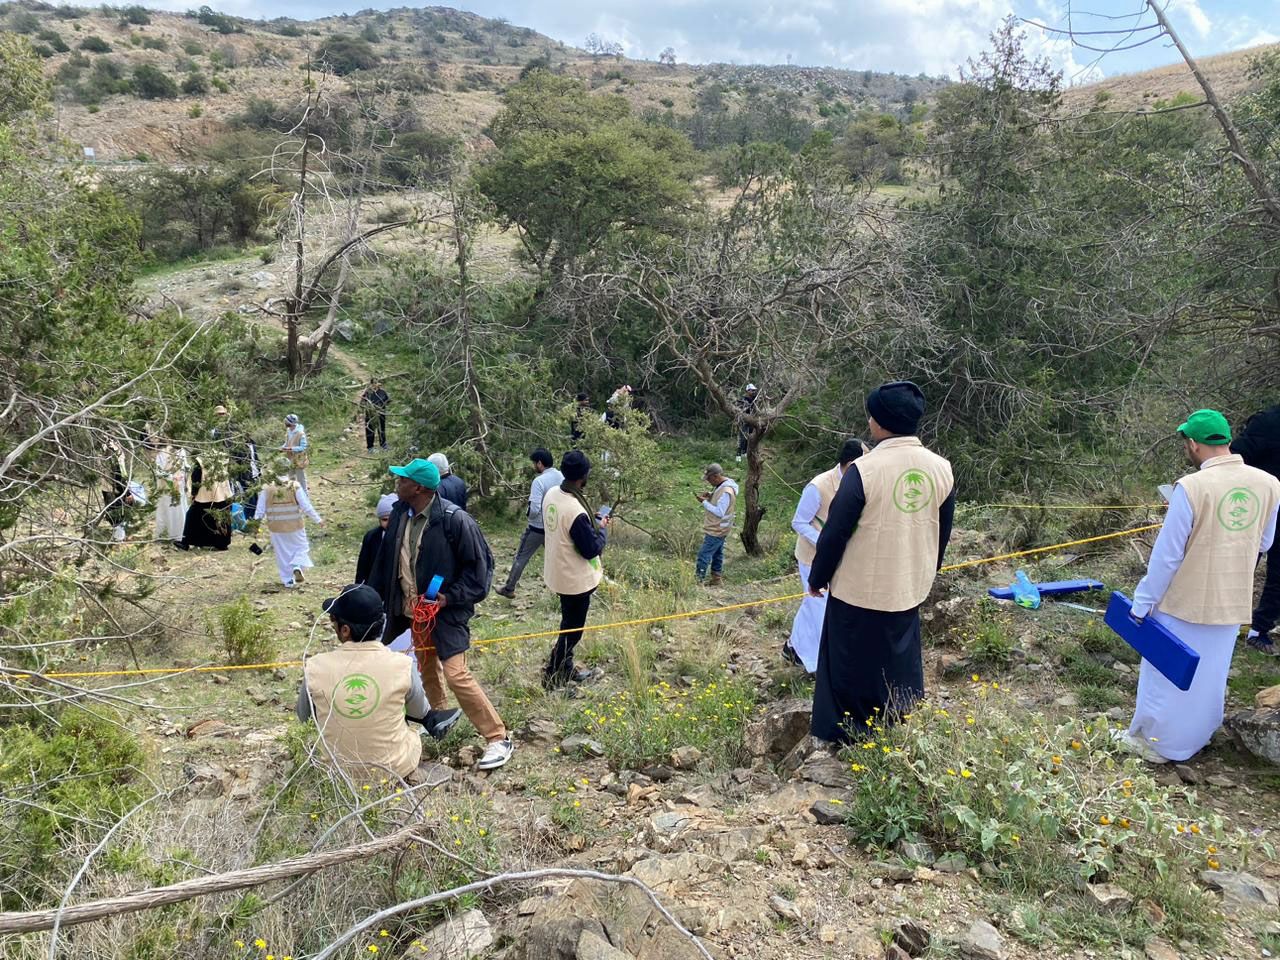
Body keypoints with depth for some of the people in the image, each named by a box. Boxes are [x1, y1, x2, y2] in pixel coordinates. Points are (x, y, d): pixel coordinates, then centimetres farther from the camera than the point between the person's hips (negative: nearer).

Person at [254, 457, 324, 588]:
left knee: (282, 554, 15)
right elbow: (306, 507, -12)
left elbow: (260, 510, -5)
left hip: (277, 528, 1)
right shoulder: (295, 487, -13)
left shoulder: (267, 489, -10)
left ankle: (288, 580, 18)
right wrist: (318, 520, -1)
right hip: (295, 526, -1)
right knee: (301, 548, 17)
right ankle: (298, 566, -10)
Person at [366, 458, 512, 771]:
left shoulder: (455, 520, -21)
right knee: (426, 669, 21)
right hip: (410, 610, 7)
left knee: (456, 674, -12)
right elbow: (385, 560, 11)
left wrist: (449, 597, -20)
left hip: (445, 611, -7)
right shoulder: (400, 514, 0)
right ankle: (439, 715, 46)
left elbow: (479, 565, -16)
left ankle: (498, 739, 0)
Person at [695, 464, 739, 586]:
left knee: (704, 555, -9)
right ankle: (716, 579, 27)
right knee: (717, 554, 17)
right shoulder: (720, 486, 6)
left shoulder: (726, 492, -26)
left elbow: (719, 512, -26)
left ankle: (698, 579, -7)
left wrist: (704, 502, -22)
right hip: (717, 529, 10)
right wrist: (709, 496, 1)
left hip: (716, 531, -10)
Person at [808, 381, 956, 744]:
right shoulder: (941, 469, -4)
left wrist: (817, 578, -1)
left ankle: (846, 736, 26)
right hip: (910, 590, 5)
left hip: (858, 590, -5)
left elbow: (834, 533, -16)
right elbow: (942, 534, 9)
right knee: (901, 666, 21)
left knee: (852, 667, 12)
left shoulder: (864, 469, -22)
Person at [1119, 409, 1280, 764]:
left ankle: (1153, 741, 24)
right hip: (1231, 604, 5)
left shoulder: (1191, 487, -22)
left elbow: (1166, 556, -17)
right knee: (1209, 676, 21)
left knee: (1168, 674, 10)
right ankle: (1194, 738, 37)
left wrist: (1142, 603, -8)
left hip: (1185, 603, -5)